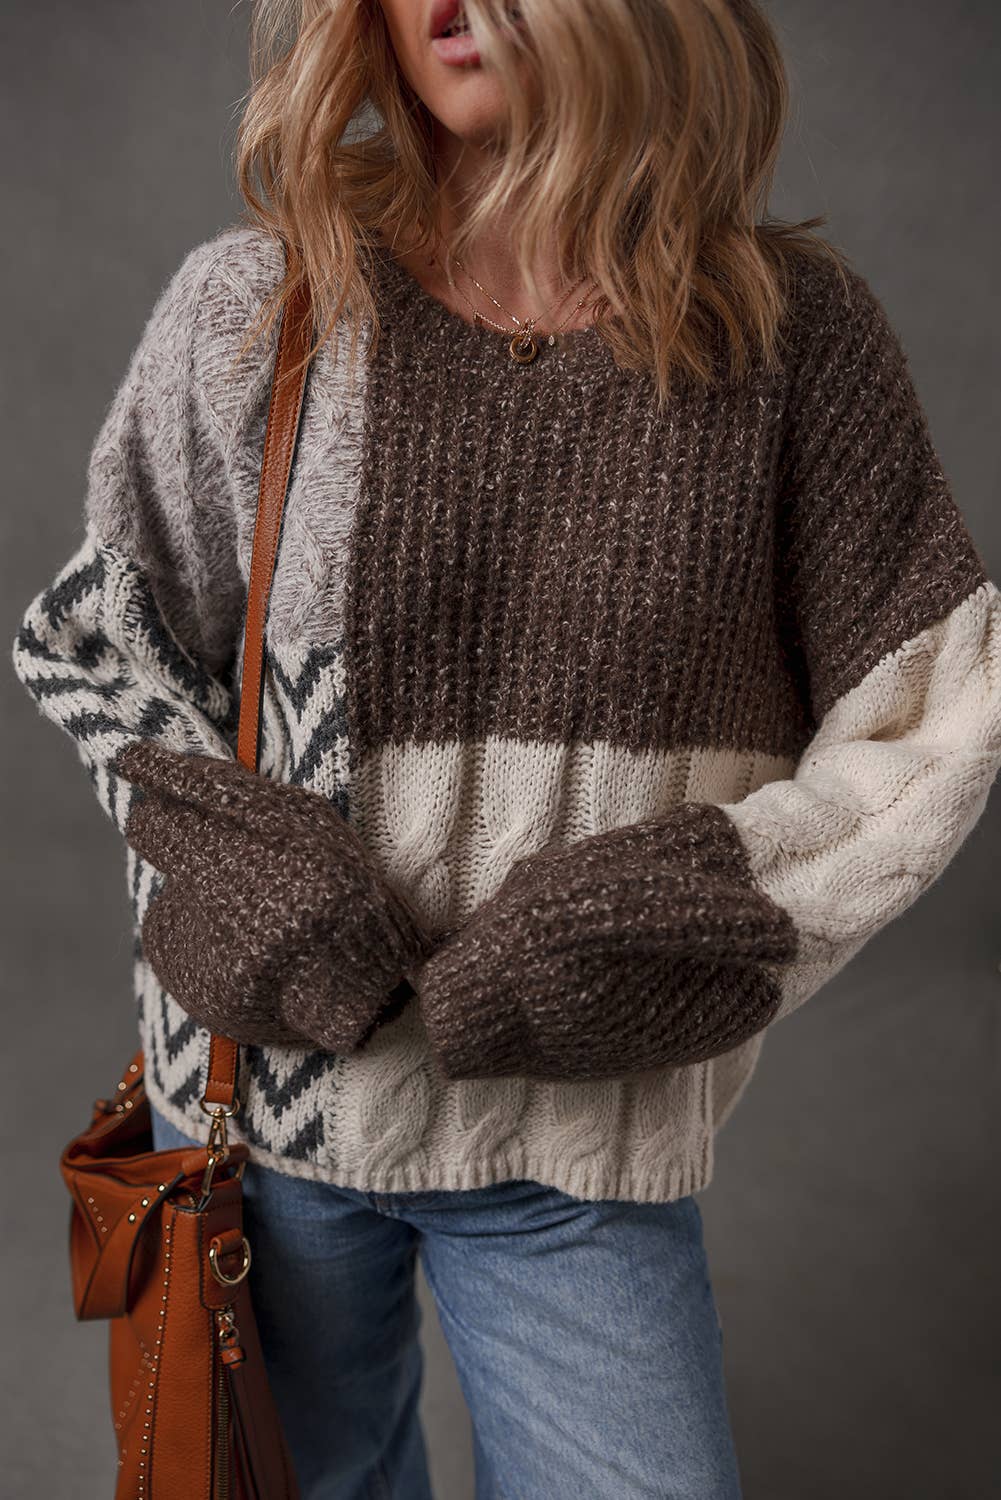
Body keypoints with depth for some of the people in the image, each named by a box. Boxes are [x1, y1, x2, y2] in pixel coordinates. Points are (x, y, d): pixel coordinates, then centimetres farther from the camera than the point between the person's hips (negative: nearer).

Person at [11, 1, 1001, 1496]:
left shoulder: (790, 323, -6)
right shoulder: (250, 303, -4)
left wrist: (677, 920, -15)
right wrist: (223, 856, -11)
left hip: (579, 1144, -1)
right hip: (268, 1087, 2)